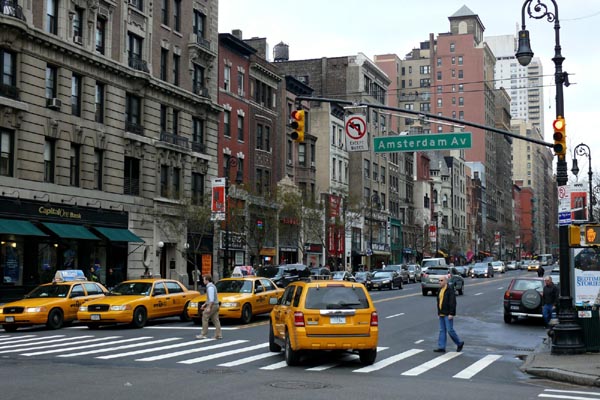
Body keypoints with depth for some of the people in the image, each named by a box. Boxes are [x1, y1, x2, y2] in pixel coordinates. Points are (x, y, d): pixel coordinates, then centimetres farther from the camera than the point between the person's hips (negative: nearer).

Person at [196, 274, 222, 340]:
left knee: (205, 318, -3)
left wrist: (209, 307, -23)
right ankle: (218, 335, 4)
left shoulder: (210, 287, -15)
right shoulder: (212, 286, 17)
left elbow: (211, 298, -22)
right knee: (215, 320, 7)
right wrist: (204, 304, 26)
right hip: (216, 305, 10)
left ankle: (204, 334, -1)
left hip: (212, 305, -10)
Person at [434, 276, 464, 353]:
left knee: (450, 330, -6)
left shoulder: (450, 290, -14)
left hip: (448, 314, -8)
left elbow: (453, 303, -18)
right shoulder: (440, 290, 12)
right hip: (441, 314, 8)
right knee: (442, 331, 6)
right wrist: (439, 313, 16)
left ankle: (459, 343, 13)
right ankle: (441, 347, 6)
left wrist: (451, 314, -22)